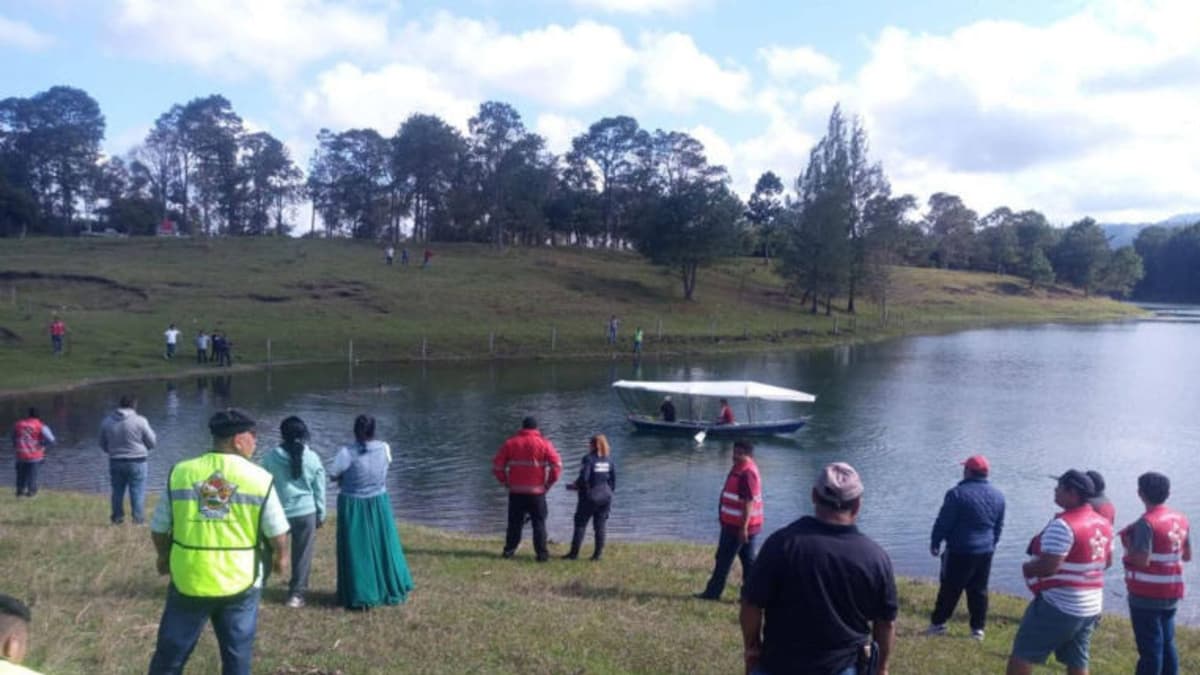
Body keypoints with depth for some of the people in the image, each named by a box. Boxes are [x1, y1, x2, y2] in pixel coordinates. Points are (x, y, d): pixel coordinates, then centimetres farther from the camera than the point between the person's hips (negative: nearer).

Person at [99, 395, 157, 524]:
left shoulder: (107, 421, 2)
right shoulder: (140, 421, -12)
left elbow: (103, 445, 11)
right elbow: (152, 442, -6)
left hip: (115, 462, 4)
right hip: (136, 461, -4)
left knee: (117, 491, 14)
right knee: (137, 491, 3)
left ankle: (117, 517, 22)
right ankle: (138, 517, 5)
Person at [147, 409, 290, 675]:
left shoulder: (180, 472, -5)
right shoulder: (260, 479, -10)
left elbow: (158, 529, 3)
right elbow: (278, 536, -5)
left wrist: (165, 557, 24)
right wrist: (280, 558, 17)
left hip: (188, 582, 2)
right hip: (240, 583, -1)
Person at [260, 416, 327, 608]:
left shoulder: (271, 457, -6)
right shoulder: (313, 458, -4)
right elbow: (319, 491, 2)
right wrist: (321, 514, 13)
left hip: (278, 513, 0)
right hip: (305, 512, 0)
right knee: (302, 555, 9)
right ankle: (296, 594, 13)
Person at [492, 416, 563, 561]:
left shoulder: (510, 442, 2)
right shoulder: (544, 443, -3)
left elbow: (497, 465, 1)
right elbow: (557, 465, -10)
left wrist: (506, 482, 8)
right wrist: (548, 483, 0)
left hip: (516, 491, 2)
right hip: (537, 491, -2)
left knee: (515, 522, 14)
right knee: (539, 523, 6)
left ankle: (509, 550, 18)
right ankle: (542, 553, 4)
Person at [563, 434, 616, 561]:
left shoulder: (589, 459, -12)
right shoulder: (609, 459, 6)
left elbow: (583, 478, -18)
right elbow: (613, 479, 9)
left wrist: (574, 486, -2)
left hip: (590, 497, -5)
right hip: (606, 496, 6)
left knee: (580, 523, 2)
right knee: (600, 525, 8)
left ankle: (574, 553, 3)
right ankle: (598, 553, 9)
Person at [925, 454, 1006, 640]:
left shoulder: (958, 493, -14)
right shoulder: (998, 496, 7)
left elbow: (943, 522, -11)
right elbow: (999, 527, 15)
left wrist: (935, 542, 1)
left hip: (960, 551, -5)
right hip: (985, 552, 5)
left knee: (950, 589, 3)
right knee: (979, 591, 12)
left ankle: (938, 623, 12)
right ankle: (978, 628, 14)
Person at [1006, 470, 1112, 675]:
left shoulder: (1063, 524, -22)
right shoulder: (1103, 523, 7)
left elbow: (1048, 567, -26)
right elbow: (1107, 561, 20)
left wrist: (1026, 568, -8)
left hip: (1058, 605, -8)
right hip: (1090, 607, 9)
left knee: (1022, 655, 2)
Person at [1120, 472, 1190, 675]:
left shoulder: (1146, 522, -20)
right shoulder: (1181, 519, 4)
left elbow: (1142, 560, -23)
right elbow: (1187, 556, 12)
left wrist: (1128, 543, -7)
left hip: (1147, 595, -7)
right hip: (1172, 592, 7)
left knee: (1150, 648, 0)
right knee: (1166, 644, 16)